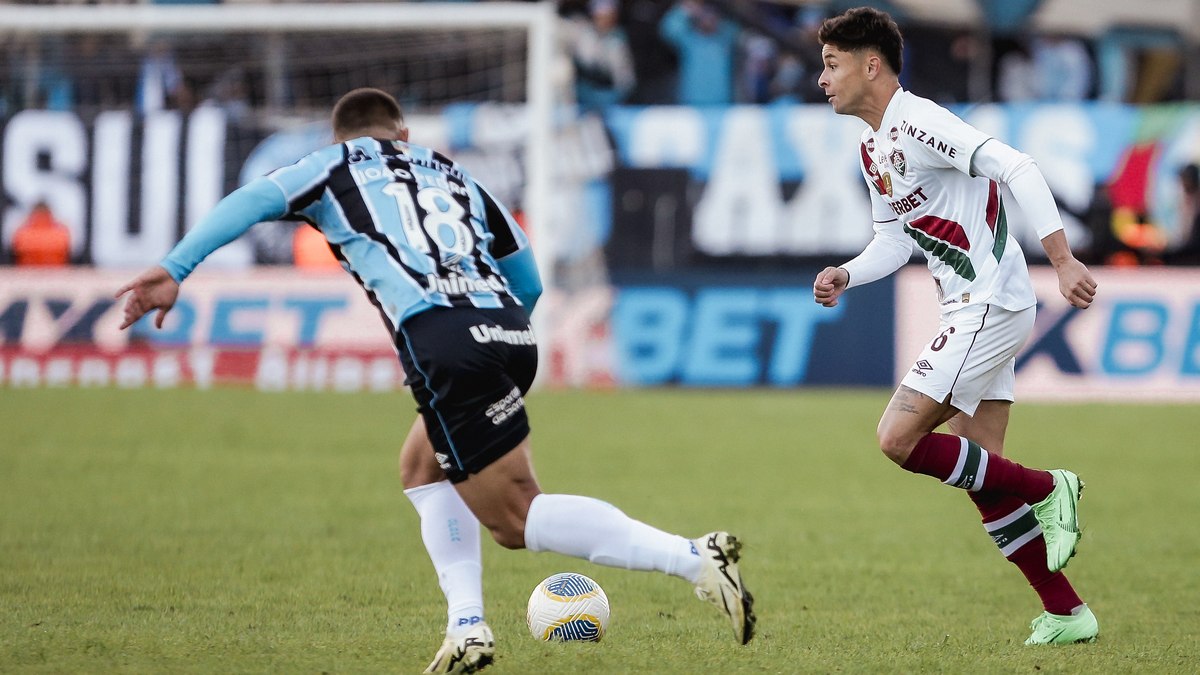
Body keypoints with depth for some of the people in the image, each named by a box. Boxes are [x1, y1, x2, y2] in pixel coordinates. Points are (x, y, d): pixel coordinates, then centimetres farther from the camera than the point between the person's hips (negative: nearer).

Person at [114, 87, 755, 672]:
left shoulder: (334, 166, 21)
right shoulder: (451, 173, 32)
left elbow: (253, 201, 3)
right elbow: (528, 280, 29)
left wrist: (173, 270, -1)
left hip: (442, 339, -6)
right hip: (510, 331, 6)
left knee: (516, 520, -2)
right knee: (422, 465, 29)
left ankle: (694, 557, -18)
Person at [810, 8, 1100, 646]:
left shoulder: (917, 123, -16)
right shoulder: (873, 148, 14)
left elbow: (1017, 169, -24)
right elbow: (894, 238, 23)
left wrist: (1063, 260, -30)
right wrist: (844, 276, 4)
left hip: (989, 304, -10)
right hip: (971, 312, 10)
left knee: (898, 439, -15)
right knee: (982, 475, 9)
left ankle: (1047, 490, -4)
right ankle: (1066, 612, 12)